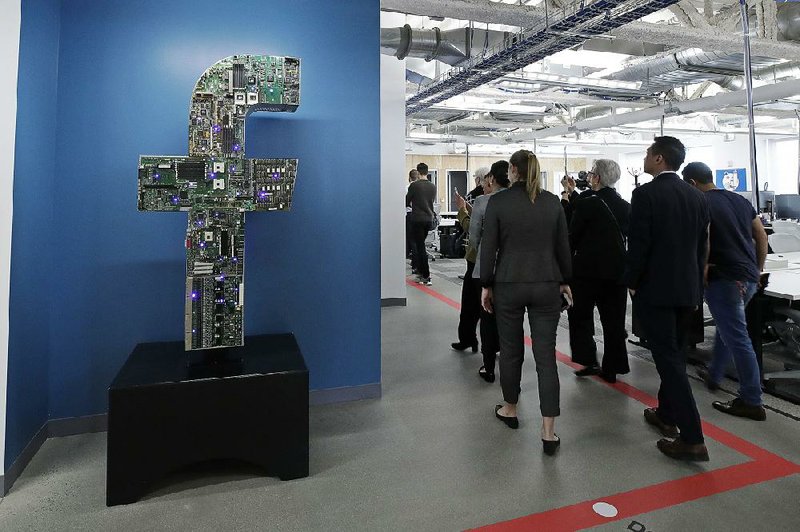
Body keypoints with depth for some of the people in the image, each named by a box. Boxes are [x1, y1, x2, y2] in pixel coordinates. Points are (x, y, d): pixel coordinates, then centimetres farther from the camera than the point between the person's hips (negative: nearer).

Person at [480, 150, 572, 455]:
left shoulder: (498, 202, -5)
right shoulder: (552, 202, 3)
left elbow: (488, 248, -5)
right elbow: (563, 246, 7)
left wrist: (486, 285, 4)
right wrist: (565, 280, 18)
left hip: (508, 285, -2)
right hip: (546, 285, 2)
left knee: (511, 350, 14)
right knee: (546, 355, 2)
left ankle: (510, 410, 33)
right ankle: (548, 432, 4)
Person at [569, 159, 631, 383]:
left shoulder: (586, 204, -13)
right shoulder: (625, 206, 4)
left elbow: (573, 237, -9)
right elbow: (626, 234, 12)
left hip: (588, 270, -5)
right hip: (617, 270, 5)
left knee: (581, 315, 11)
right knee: (613, 321, 11)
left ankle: (588, 360, 7)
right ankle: (611, 369, 18)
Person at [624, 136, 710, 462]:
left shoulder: (645, 194, -13)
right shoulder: (697, 197, 8)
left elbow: (638, 244, -17)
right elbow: (702, 246, 11)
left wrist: (632, 283, -5)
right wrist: (696, 284, 18)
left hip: (655, 289, -7)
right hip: (687, 289, 7)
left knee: (668, 359, -4)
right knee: (675, 354, 19)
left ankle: (692, 438, -3)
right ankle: (667, 414, 34)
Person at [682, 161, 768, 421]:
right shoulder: (739, 200, 13)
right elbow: (762, 236, 14)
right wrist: (758, 269, 20)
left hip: (724, 278, -8)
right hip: (749, 278, 9)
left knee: (737, 337, -3)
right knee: (727, 328, 23)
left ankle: (751, 401, 4)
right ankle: (713, 376, 38)